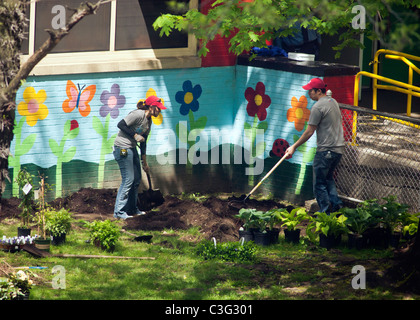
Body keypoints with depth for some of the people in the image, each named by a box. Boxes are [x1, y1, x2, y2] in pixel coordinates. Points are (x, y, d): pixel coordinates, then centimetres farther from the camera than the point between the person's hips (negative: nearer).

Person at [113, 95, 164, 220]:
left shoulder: (149, 121, 11)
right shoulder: (138, 114, -17)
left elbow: (143, 142, 18)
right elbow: (121, 125, -20)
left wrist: (144, 162, 20)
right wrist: (135, 135, -20)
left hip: (132, 148, 10)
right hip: (122, 147, -10)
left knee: (137, 179, 12)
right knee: (128, 179, -11)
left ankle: (132, 209, 23)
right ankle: (119, 212, -7)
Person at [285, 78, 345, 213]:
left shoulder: (318, 107, -14)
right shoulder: (333, 102, 13)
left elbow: (309, 132, -13)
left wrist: (294, 146, -4)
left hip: (326, 150, -9)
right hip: (338, 148, 9)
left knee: (319, 183, -1)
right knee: (328, 178, 21)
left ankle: (325, 211, -2)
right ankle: (336, 203, 10)